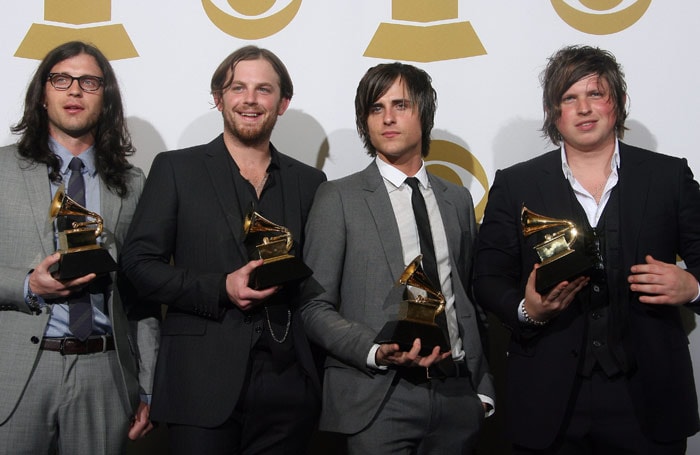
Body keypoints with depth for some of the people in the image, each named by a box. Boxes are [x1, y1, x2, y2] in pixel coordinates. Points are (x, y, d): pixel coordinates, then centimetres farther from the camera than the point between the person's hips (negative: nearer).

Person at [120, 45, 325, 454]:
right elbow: (140, 263, -1)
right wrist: (221, 289, -13)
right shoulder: (176, 169, 4)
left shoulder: (309, 182, 12)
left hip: (287, 386, 3)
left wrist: (285, 283, -4)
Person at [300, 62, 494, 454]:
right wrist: (376, 352, -18)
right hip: (380, 398, -4)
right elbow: (315, 307, -4)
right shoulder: (339, 198, -1)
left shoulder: (458, 200, 12)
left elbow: (471, 302, 15)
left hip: (458, 395, 4)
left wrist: (483, 387, 11)